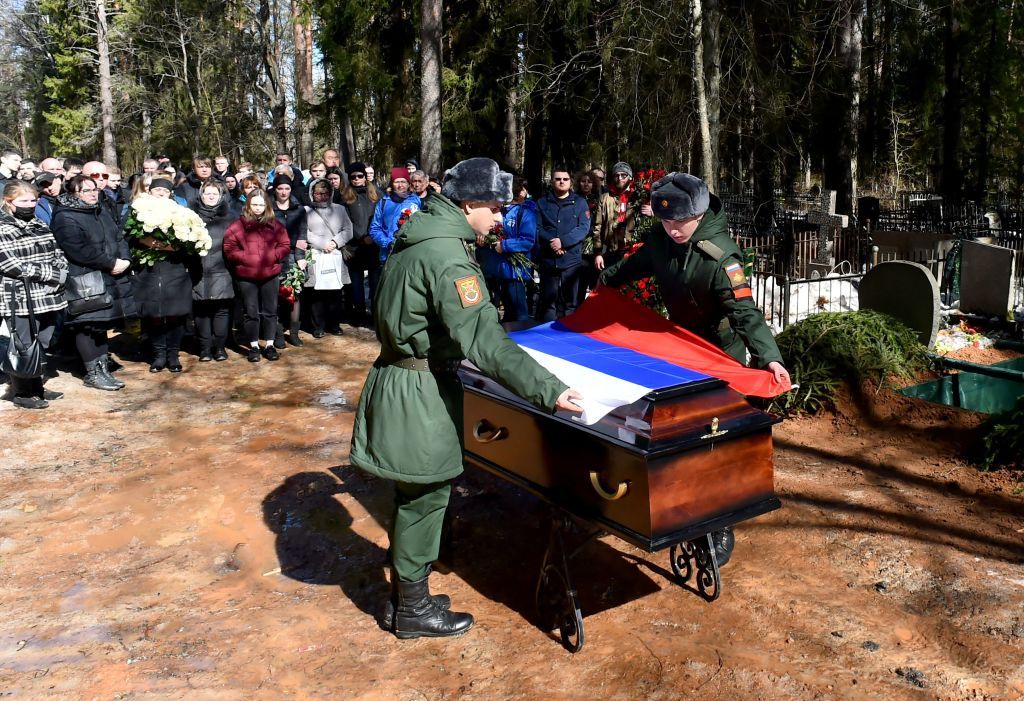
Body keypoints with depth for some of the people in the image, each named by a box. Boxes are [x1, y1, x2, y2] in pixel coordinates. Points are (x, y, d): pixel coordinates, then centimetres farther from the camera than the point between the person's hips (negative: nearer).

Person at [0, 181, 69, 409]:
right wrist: (51, 274, -18)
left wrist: (61, 273, -7)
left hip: (47, 297, 7)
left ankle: (37, 388, 26)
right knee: (24, 347, 0)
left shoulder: (40, 226, 14)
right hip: (20, 300, -6)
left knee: (43, 346, 14)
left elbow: (58, 254, 15)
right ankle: (21, 393, 12)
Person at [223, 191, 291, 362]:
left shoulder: (274, 224, 5)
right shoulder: (238, 224, -1)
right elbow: (229, 248, -5)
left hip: (270, 274, 2)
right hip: (246, 276, -2)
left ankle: (269, 345, 18)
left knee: (270, 311, 8)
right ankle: (254, 347, 14)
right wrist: (246, 258, -15)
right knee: (251, 312, 5)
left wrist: (272, 256, -12)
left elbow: (285, 245, 4)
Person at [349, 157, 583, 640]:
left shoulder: (418, 237, 9)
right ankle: (413, 610, 21)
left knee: (414, 496, 19)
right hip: (419, 394, -10)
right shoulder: (446, 255, -22)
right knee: (425, 497, 4)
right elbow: (482, 338, -31)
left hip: (400, 376, 10)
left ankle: (406, 591, 34)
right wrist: (548, 390, -33)